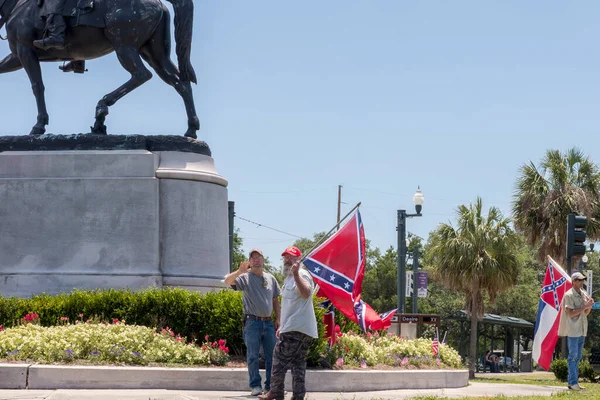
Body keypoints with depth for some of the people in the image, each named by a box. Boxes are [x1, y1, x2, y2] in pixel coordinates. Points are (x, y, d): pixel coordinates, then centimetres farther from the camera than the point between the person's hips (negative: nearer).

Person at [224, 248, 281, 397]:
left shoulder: (270, 278, 14)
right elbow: (228, 281, -18)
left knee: (272, 356, 5)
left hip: (268, 322, 4)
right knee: (253, 356, -3)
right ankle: (255, 386, 1)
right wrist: (240, 271, -34)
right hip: (252, 322, -4)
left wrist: (278, 318, 10)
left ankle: (270, 386, 11)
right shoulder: (245, 278, 0)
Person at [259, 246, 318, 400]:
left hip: (296, 328, -10)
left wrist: (296, 274, -39)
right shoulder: (289, 278, 24)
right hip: (292, 328, 10)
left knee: (280, 359, -6)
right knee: (298, 362, 6)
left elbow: (306, 293, -30)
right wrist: (282, 326, 29)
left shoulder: (301, 274, -9)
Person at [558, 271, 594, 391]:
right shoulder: (569, 295, -10)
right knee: (573, 357, -7)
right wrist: (585, 306, -18)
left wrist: (590, 306, -3)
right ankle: (573, 382, -7)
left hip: (582, 330, 8)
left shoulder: (584, 294, 13)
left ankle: (572, 381, 14)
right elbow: (571, 313, -17)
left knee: (577, 357, 10)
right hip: (573, 330, -8)